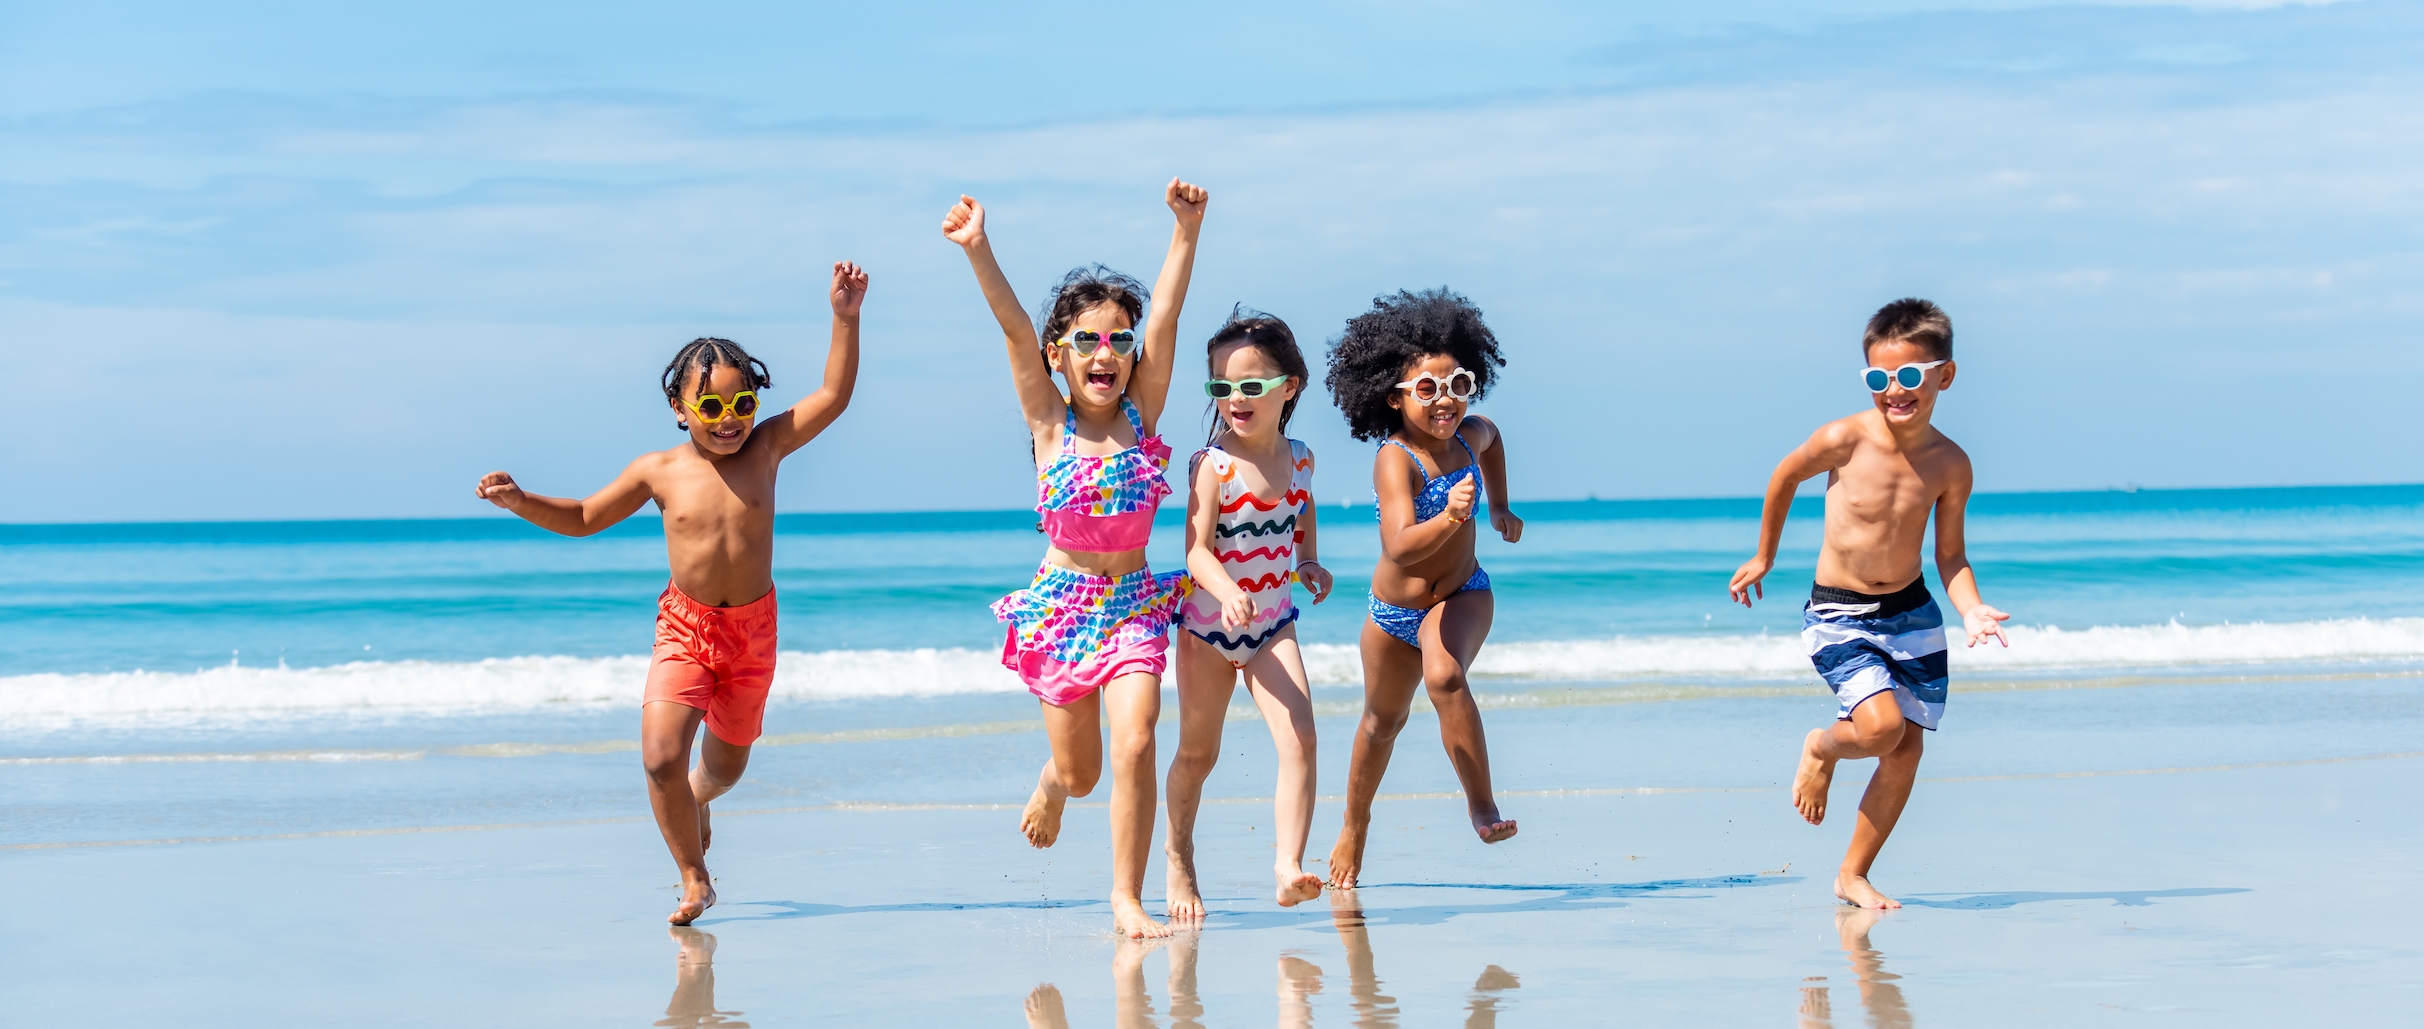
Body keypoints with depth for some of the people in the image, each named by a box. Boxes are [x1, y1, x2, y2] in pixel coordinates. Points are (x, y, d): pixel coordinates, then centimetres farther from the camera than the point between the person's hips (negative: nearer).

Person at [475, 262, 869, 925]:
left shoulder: (765, 449, -4)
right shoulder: (659, 472, -5)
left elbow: (833, 396, -10)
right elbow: (584, 518, 9)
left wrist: (845, 319, -19)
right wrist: (521, 503, -5)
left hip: (753, 628, 1)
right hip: (684, 625, -1)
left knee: (727, 762, 17)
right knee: (661, 757, -18)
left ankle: (697, 802, 56)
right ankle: (694, 880, 1)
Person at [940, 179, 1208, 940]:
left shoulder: (1142, 411, -1)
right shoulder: (1048, 421, -4)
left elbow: (1166, 316, -12)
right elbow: (1016, 330, -18)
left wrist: (1187, 230, -23)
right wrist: (979, 254, -30)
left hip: (1135, 604, 1)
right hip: (1061, 603, -1)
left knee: (1135, 742, -18)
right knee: (1079, 770, 8)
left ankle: (1127, 899, -7)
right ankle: (1051, 785, 47)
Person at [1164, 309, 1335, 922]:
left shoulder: (1300, 460, -3)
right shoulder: (1212, 465, -17)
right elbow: (1197, 549, -24)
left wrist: (1310, 564, 1)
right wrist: (1227, 592, -43)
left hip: (1273, 624, 3)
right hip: (1209, 623, -3)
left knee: (1299, 738, -17)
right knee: (1198, 753, 11)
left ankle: (1289, 863, -19)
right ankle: (1178, 854, 35)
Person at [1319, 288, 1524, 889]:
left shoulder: (1471, 435, -12)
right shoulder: (1395, 458, -30)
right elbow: (1399, 546, -44)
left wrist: (1500, 509, 18)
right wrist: (1450, 516, -58)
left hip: (1462, 594, 2)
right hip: (1395, 608, -2)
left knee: (1444, 675, -32)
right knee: (1384, 720, 19)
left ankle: (1481, 803, -24)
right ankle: (1354, 828, 44)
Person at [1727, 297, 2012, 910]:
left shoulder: (1950, 464, -8)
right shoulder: (1845, 440, -17)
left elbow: (1950, 554, 3)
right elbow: (1785, 477, 2)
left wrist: (1971, 609, -16)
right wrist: (1764, 557, 12)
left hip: (1912, 613, 4)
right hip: (1839, 613, -4)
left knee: (1907, 751, 3)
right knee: (1881, 726, -23)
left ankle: (1853, 876, 20)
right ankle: (1821, 750, 14)